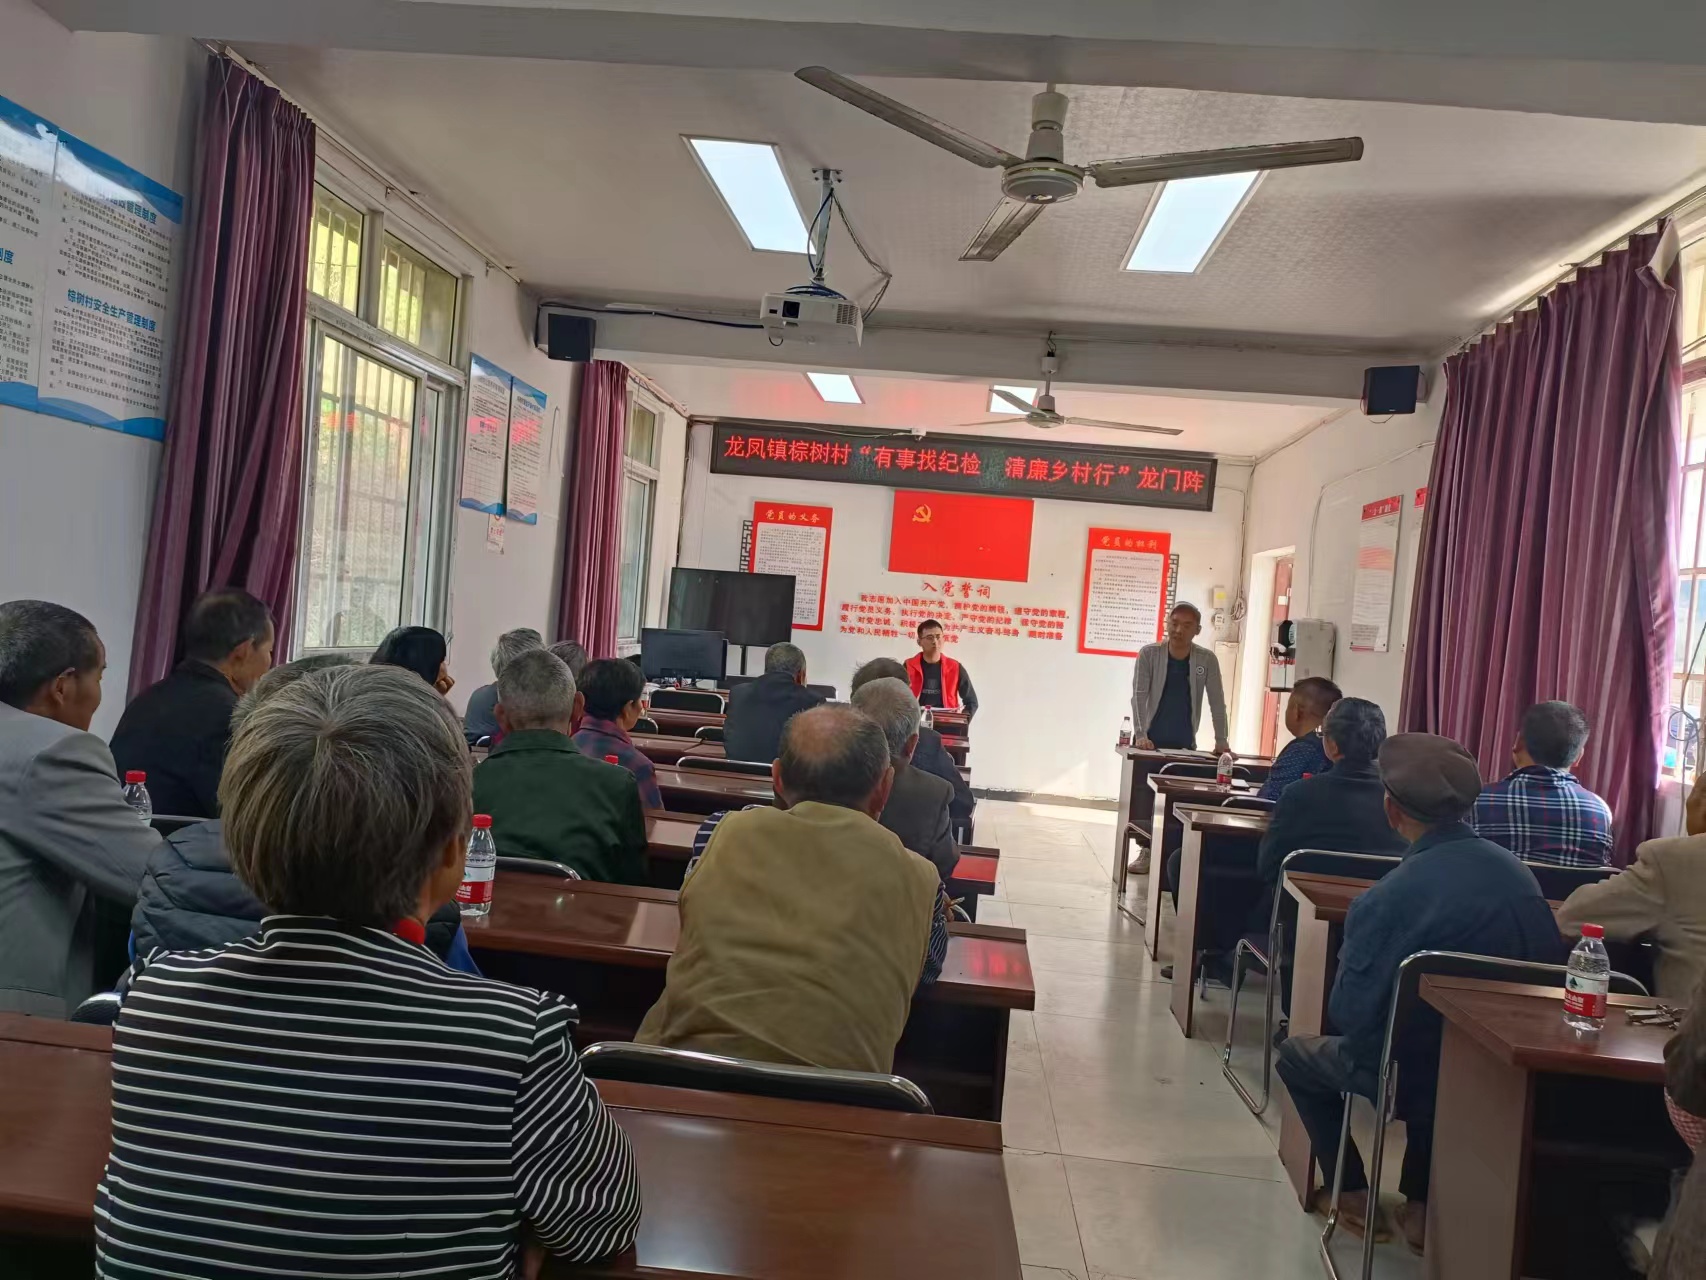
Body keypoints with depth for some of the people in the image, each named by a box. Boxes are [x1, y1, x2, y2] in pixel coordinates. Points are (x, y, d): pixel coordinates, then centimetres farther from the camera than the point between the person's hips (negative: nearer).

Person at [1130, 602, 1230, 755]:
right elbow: (1139, 696, -12)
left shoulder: (1207, 659, -2)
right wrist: (1140, 735, -23)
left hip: (1185, 746, 1)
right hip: (1151, 742, -1)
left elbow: (1217, 702, -1)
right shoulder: (1148, 654, -6)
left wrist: (1221, 741, -9)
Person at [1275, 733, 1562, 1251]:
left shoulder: (1387, 898, -27)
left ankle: (1354, 1198, 20)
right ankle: (1419, 1203, 32)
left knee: (1296, 1054, 22)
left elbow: (1349, 1013, -21)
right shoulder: (1520, 874, -9)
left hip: (1410, 1076, -5)